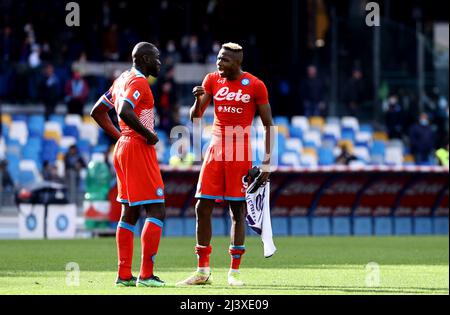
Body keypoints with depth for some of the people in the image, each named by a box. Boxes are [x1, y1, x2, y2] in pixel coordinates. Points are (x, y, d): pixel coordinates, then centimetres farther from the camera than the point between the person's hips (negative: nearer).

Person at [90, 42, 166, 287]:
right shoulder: (139, 82, -13)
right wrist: (148, 134, -19)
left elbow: (98, 112, 21)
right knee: (156, 212, -8)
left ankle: (124, 275, 10)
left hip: (123, 147, 10)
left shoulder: (122, 80, 15)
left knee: (129, 213, 11)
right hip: (139, 149, -10)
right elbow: (125, 111, -30)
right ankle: (146, 274, -12)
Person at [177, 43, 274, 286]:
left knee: (237, 211, -2)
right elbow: (195, 118, 5)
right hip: (216, 150, 4)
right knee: (202, 207, -1)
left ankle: (234, 272, 4)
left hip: (240, 154, -4)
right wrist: (198, 99, -17)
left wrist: (267, 162, -6)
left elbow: (268, 125, 0)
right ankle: (202, 271, 7)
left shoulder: (255, 86, -4)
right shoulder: (212, 80, 6)